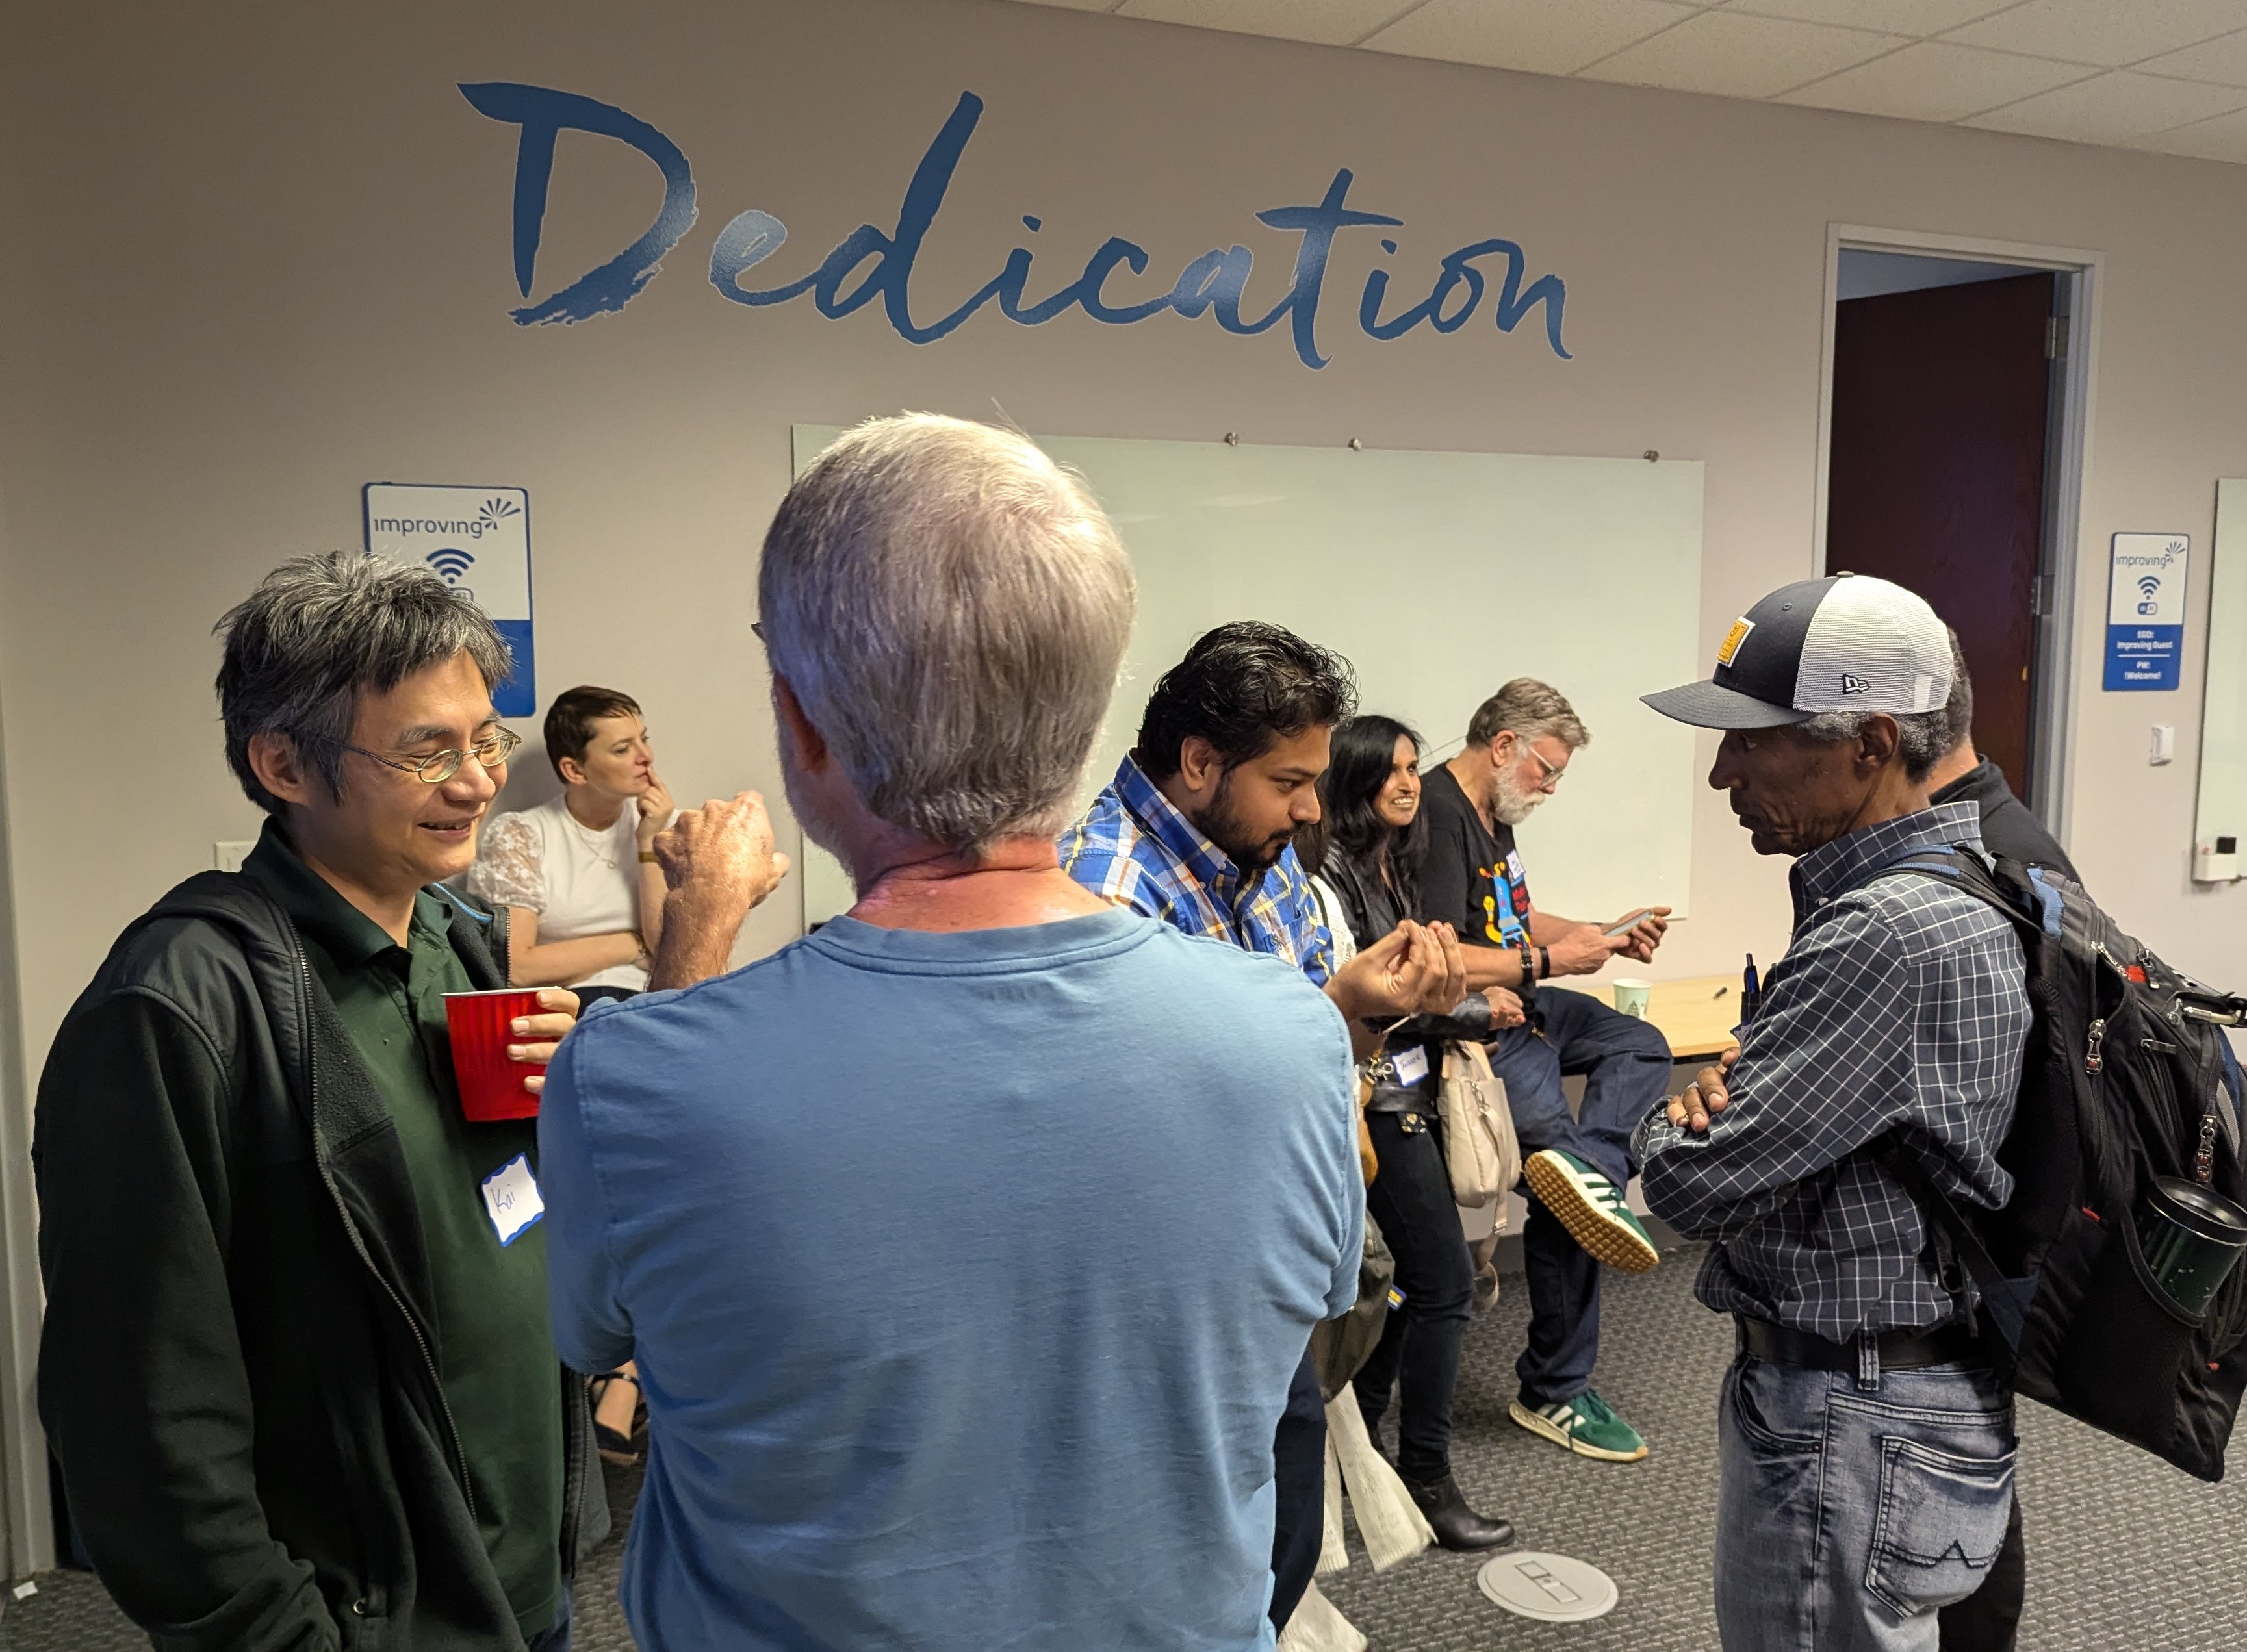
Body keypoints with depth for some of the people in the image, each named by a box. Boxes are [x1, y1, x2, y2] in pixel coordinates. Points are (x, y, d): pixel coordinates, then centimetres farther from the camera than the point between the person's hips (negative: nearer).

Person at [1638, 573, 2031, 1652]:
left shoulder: (1891, 935, -28)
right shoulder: (1935, 884, 5)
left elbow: (1695, 1185, -26)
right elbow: (1794, 1113, 14)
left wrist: (1675, 1123, -5)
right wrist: (1721, 1097, -8)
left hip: (1854, 1428, -9)